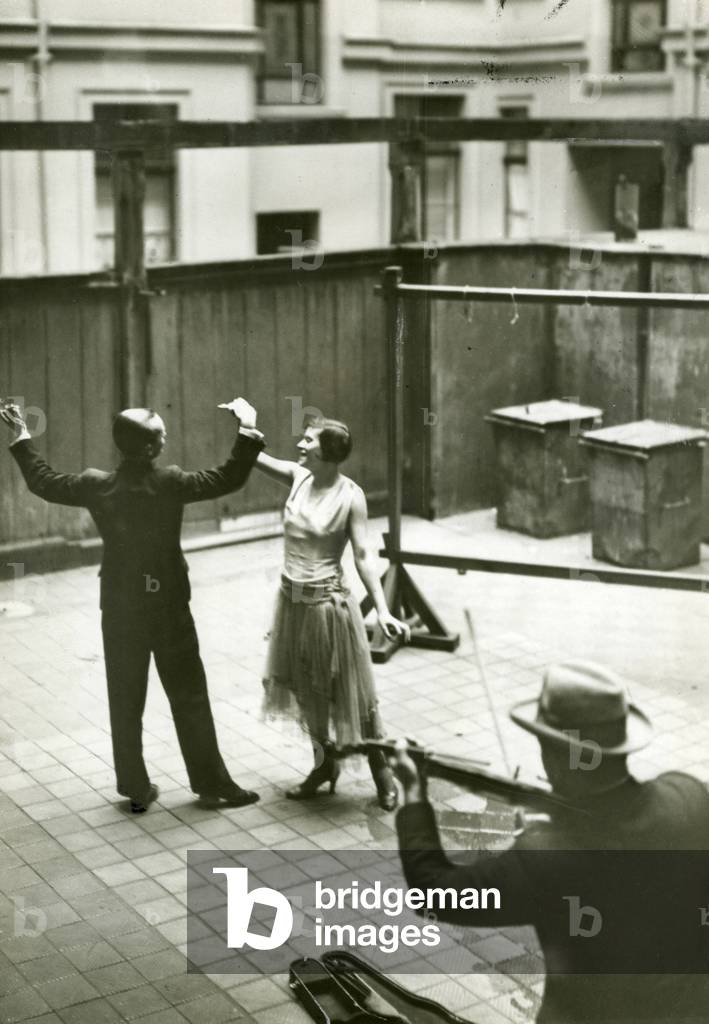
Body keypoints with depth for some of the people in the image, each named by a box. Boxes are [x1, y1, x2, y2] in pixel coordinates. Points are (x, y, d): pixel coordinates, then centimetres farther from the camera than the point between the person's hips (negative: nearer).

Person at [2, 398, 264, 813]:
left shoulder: (97, 485, -8)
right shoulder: (170, 483, -18)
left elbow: (45, 483, 7)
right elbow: (229, 479, -15)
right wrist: (248, 431, -8)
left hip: (120, 610, 3)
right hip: (169, 608, -3)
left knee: (126, 701, 12)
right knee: (190, 698, 9)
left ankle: (137, 788, 19)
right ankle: (211, 782, 15)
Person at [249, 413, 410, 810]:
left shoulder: (350, 495, -14)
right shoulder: (297, 476, 0)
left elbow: (363, 555, -15)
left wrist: (383, 610, -21)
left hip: (328, 603, -6)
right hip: (292, 599, 6)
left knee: (351, 690, 4)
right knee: (305, 688, 17)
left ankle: (382, 770, 21)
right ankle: (325, 763, 35)